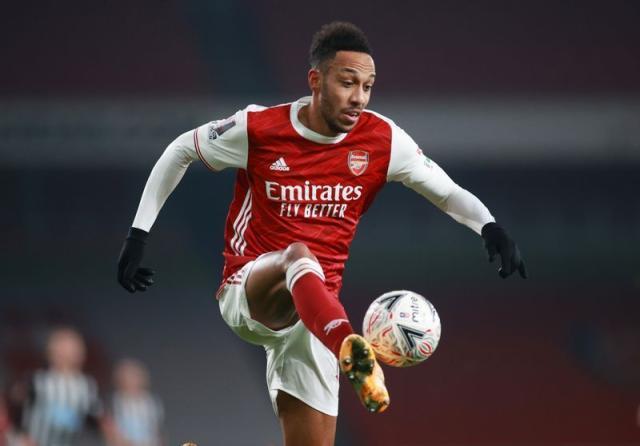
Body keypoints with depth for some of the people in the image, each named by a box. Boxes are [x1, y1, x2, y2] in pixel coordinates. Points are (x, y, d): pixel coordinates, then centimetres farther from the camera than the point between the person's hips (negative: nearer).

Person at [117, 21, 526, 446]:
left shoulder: (383, 140, -4)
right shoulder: (259, 129, -9)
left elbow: (447, 191, 2)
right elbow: (180, 151, 6)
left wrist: (489, 227, -19)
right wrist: (139, 235, 3)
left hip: (315, 312, 4)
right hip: (247, 292, -4)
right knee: (300, 256, -39)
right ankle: (354, 356, -69)